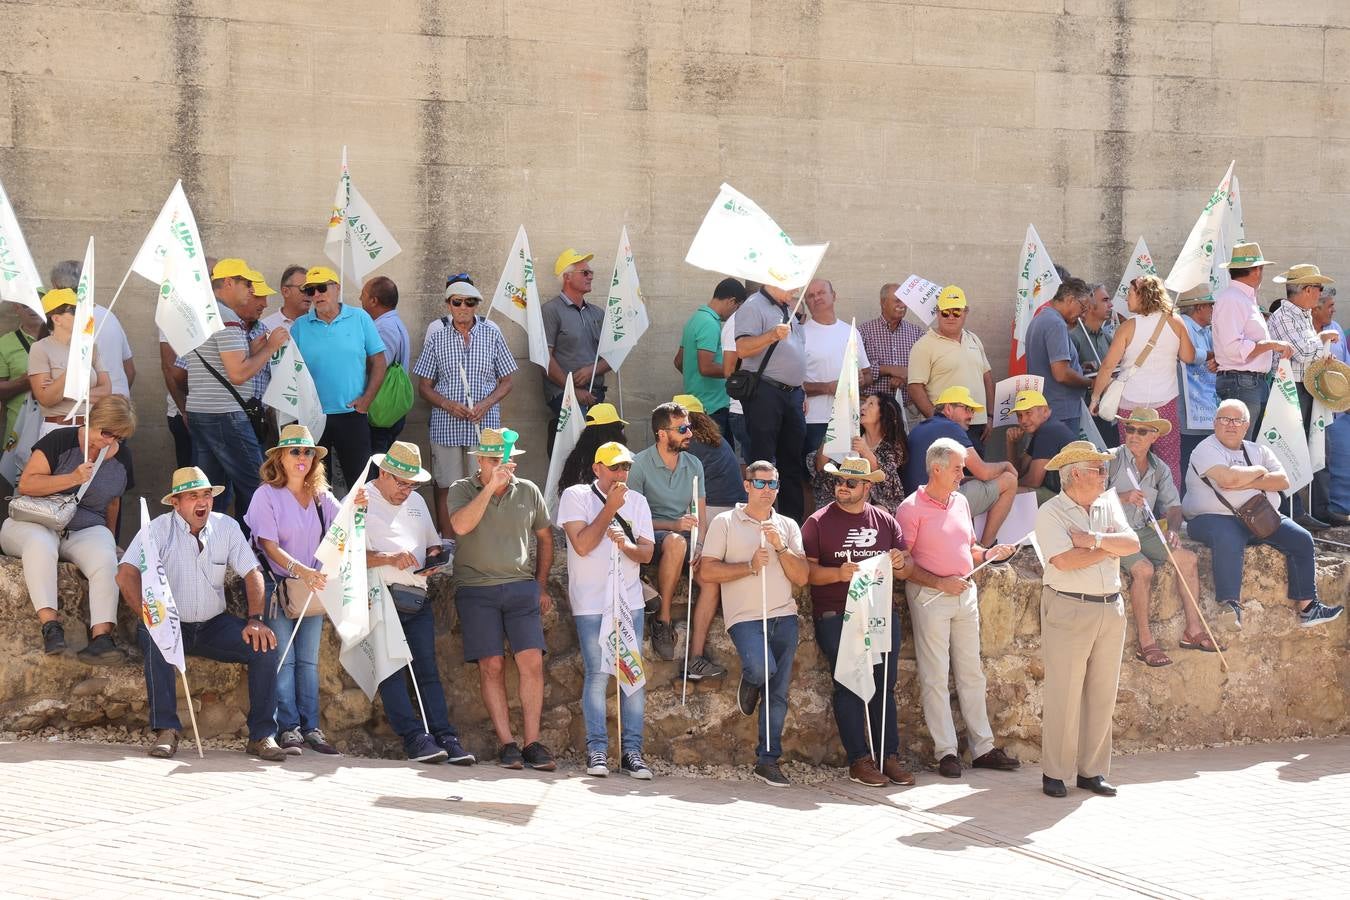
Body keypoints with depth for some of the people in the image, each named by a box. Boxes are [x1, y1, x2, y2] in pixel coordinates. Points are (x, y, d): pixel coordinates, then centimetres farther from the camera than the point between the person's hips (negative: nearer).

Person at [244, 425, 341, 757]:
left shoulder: (322, 497, 8)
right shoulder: (267, 495, -6)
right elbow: (270, 546, -14)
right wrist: (300, 570, -29)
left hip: (312, 586, 4)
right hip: (278, 586, -4)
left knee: (308, 660, 4)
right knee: (284, 660, -7)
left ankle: (311, 728, 5)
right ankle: (288, 729, -5)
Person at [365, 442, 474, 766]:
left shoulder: (416, 501, 24)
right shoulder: (361, 501, 2)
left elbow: (433, 543, 30)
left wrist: (434, 560, 7)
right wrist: (389, 559, -19)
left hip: (418, 597, 6)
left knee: (427, 669, -1)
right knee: (392, 668, -13)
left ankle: (445, 737, -7)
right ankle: (414, 737, -16)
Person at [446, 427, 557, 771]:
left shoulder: (528, 491, 11)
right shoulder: (462, 490, 3)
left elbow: (544, 537, 22)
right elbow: (461, 525, -17)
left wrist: (541, 586, 17)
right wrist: (491, 485, -18)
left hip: (521, 586, 2)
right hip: (476, 590, -2)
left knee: (532, 662, -9)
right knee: (491, 665, -7)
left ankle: (533, 743, -5)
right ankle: (506, 743, -3)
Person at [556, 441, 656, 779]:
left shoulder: (636, 501, 12)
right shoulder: (576, 496, -1)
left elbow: (647, 553, 7)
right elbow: (582, 545, -13)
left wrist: (626, 544, -14)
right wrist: (610, 508, -10)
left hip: (629, 600, 4)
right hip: (591, 602, -4)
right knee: (598, 675, -7)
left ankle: (631, 751, 2)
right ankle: (597, 750, -1)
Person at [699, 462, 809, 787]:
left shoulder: (788, 527, 14)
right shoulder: (725, 523, 4)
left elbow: (802, 577, 6)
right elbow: (708, 570, -4)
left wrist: (780, 547, -8)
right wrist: (750, 566, -12)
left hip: (783, 616, 4)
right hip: (745, 616, -4)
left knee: (779, 694, 3)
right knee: (763, 668, -28)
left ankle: (768, 760, 12)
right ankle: (749, 683, 9)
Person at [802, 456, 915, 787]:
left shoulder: (885, 521, 14)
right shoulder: (819, 522, 3)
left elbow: (907, 570, 17)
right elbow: (807, 570, -4)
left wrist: (900, 564, -6)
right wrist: (839, 573, -20)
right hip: (835, 616, -4)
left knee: (884, 686, 3)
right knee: (849, 686, -7)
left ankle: (889, 756, 7)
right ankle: (859, 760, -3)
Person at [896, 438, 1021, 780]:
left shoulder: (961, 502, 13)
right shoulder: (911, 508, -9)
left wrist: (989, 553, 0)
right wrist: (940, 583, -18)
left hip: (965, 593, 7)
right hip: (930, 597, -7)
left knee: (972, 672, 9)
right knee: (935, 676, -3)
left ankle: (983, 748, 12)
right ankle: (946, 752, 1)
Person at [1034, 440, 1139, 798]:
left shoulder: (1109, 506, 12)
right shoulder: (1050, 513, -6)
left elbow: (1132, 544, -1)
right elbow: (1065, 560, -18)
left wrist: (1093, 539, -14)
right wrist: (1110, 547, -7)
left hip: (1111, 608, 6)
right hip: (1068, 609, -6)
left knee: (1103, 694, 8)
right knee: (1064, 694, -5)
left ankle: (1092, 771, 16)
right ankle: (1054, 773, 3)